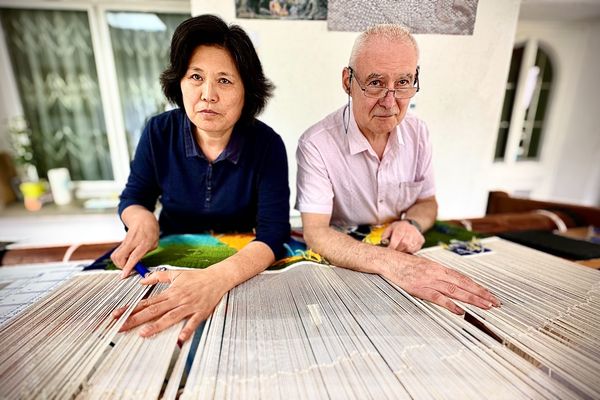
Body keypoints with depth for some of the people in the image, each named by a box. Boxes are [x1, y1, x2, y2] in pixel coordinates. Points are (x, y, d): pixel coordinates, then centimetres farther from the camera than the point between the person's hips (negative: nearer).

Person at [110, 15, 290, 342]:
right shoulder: (159, 132, -9)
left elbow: (273, 233, -26)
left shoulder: (267, 144, -17)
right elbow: (133, 199, 4)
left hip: (241, 262, -2)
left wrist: (217, 278, -44)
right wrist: (142, 219, -21)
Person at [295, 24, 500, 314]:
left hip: (407, 259, 6)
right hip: (341, 267, -5)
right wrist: (387, 262, -38)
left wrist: (413, 223, -14)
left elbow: (427, 202, 9)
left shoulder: (418, 133, -2)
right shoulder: (316, 145, -19)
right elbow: (315, 233, -24)